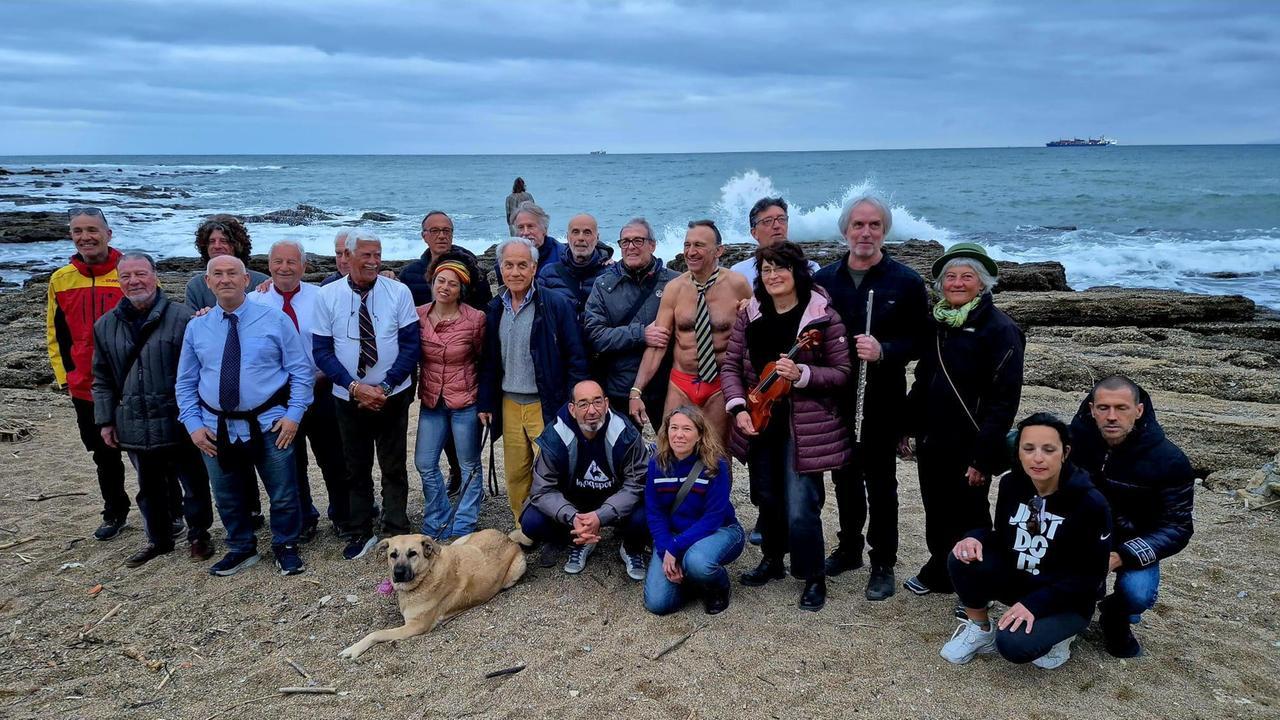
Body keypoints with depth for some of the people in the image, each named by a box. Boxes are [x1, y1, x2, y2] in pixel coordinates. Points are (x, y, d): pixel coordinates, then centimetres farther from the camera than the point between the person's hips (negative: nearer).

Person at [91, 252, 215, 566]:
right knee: (149, 487, 17)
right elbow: (102, 380, 14)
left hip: (180, 423, -4)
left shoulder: (182, 317, -10)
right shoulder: (105, 326, 7)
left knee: (193, 481, 8)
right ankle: (158, 539, 33)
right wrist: (105, 421, 9)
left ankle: (198, 535, 27)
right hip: (135, 426, 5)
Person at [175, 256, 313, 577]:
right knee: (228, 498, 16)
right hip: (216, 429, 3)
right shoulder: (196, 328, 5)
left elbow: (300, 371, -2)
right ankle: (240, 549, 36)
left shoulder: (276, 320, -3)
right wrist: (194, 425, -1)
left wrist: (294, 414, -11)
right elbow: (185, 383, 10)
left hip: (270, 425, -3)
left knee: (283, 494, 7)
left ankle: (285, 547, 28)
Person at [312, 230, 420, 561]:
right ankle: (360, 534, 25)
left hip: (393, 396, -1)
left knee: (394, 468, 9)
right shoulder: (327, 296, -4)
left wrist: (385, 387, -14)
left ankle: (397, 533, 21)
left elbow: (411, 345, -6)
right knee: (356, 469, 12)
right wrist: (355, 387, -14)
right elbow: (322, 351, -4)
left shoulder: (399, 292, -7)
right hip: (349, 398, 1)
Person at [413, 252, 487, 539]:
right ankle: (437, 524, 28)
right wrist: (419, 389, 6)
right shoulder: (419, 315, -4)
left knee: (469, 466, 8)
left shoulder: (475, 319, -13)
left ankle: (463, 529, 23)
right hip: (431, 400, 4)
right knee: (425, 464, 10)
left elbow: (485, 360, -4)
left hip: (465, 401, -4)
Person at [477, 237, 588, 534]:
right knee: (515, 474, 10)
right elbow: (488, 361, 14)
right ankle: (525, 531, 25)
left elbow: (576, 359, -8)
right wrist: (485, 403, 10)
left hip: (546, 406, -5)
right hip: (509, 405, 5)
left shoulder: (556, 305, -8)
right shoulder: (495, 309, 8)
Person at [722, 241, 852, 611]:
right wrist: (738, 408, -9)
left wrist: (801, 374, -25)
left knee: (800, 508, -6)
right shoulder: (749, 315, 3)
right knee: (767, 499, 17)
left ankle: (814, 577, 16)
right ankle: (772, 560, 40)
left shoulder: (823, 316, -9)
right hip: (759, 423, 5)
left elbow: (841, 372, -9)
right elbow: (731, 366, 5)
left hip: (803, 426, -4)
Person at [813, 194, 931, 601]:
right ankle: (849, 548, 33)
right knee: (845, 475, 16)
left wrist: (884, 351, -23)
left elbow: (919, 339, -7)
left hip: (881, 400, -4)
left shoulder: (905, 282, -5)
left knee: (880, 480, 4)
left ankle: (883, 564, 17)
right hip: (835, 398, 4)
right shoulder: (825, 279, 6)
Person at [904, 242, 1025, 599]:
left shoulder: (999, 329, -13)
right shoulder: (937, 323, 7)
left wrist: (983, 456, -20)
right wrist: (908, 426, 12)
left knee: (968, 520, 9)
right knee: (936, 515, 18)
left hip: (968, 449, -6)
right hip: (932, 443, 6)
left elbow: (1005, 398, -17)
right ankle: (939, 573, 38)